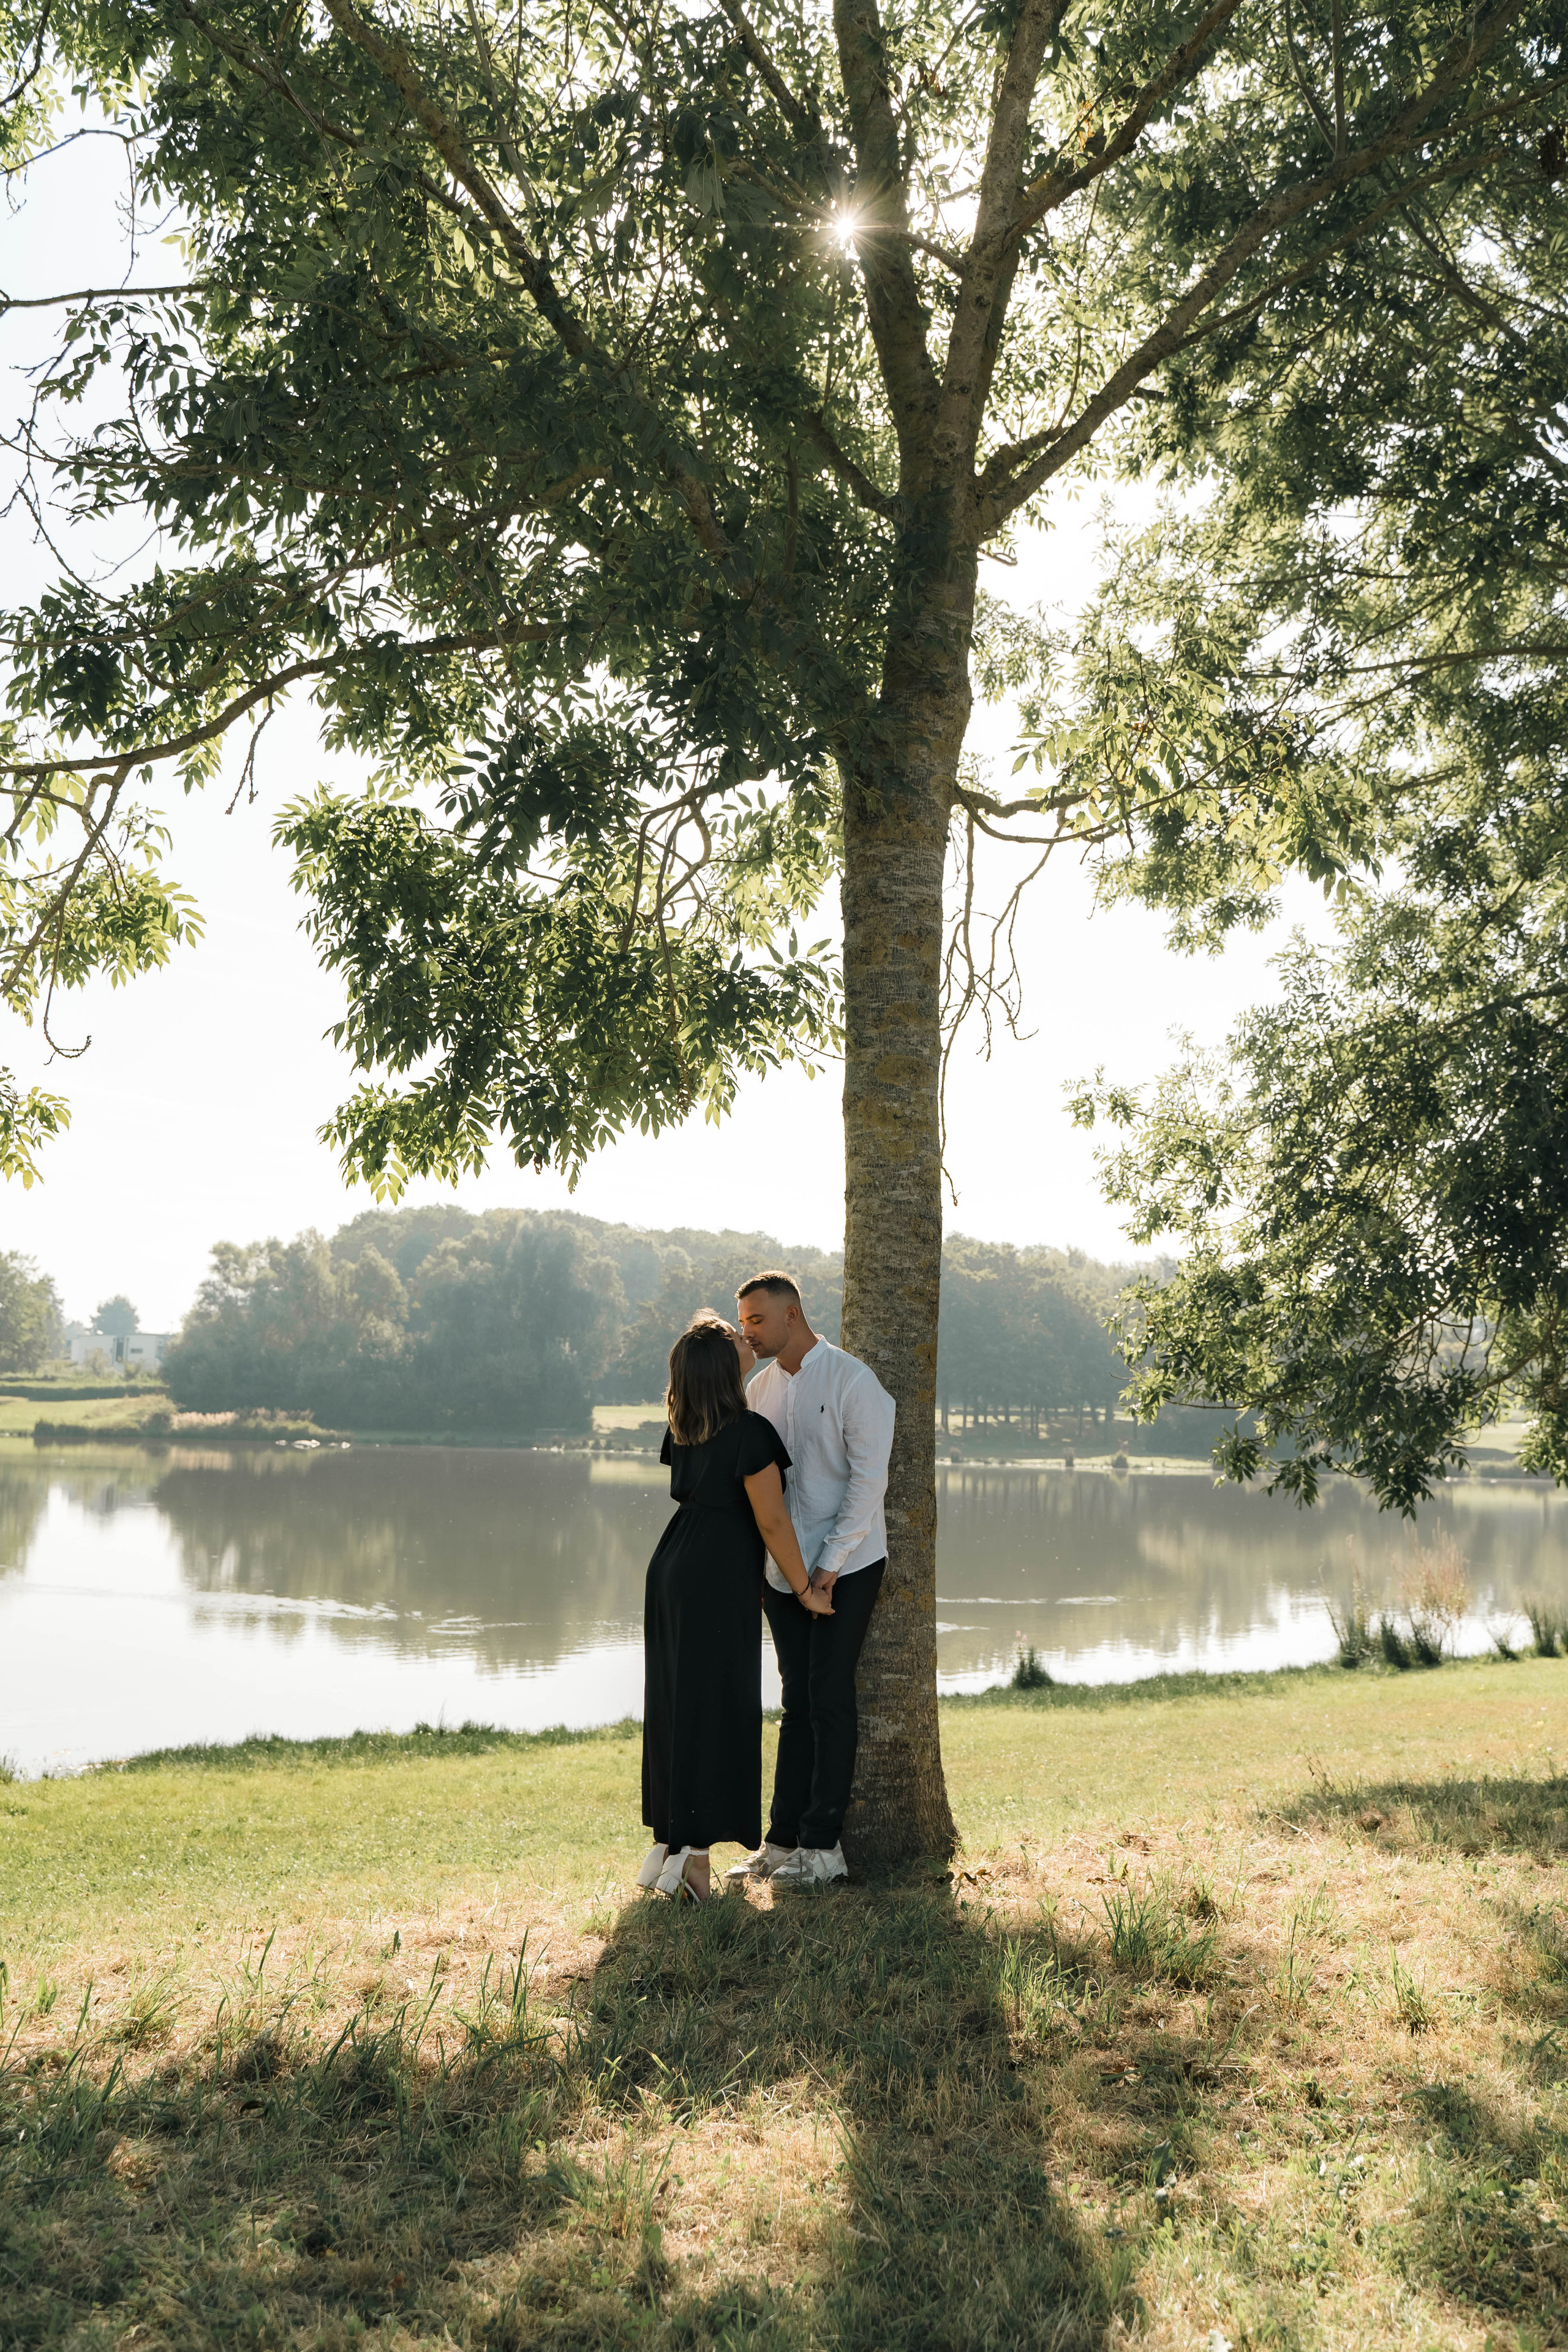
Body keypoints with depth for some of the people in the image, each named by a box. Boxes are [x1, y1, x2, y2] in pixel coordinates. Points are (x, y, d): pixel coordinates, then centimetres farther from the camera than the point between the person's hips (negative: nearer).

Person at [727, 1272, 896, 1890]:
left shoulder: (851, 1381, -12)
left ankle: (822, 1846, 4)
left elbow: (868, 1478, -14)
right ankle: (783, 1840, 14)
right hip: (782, 1569, 6)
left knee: (829, 1699, -3)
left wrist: (830, 1563, -15)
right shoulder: (759, 1388, 8)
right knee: (797, 1702, 10)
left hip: (845, 1566, -6)